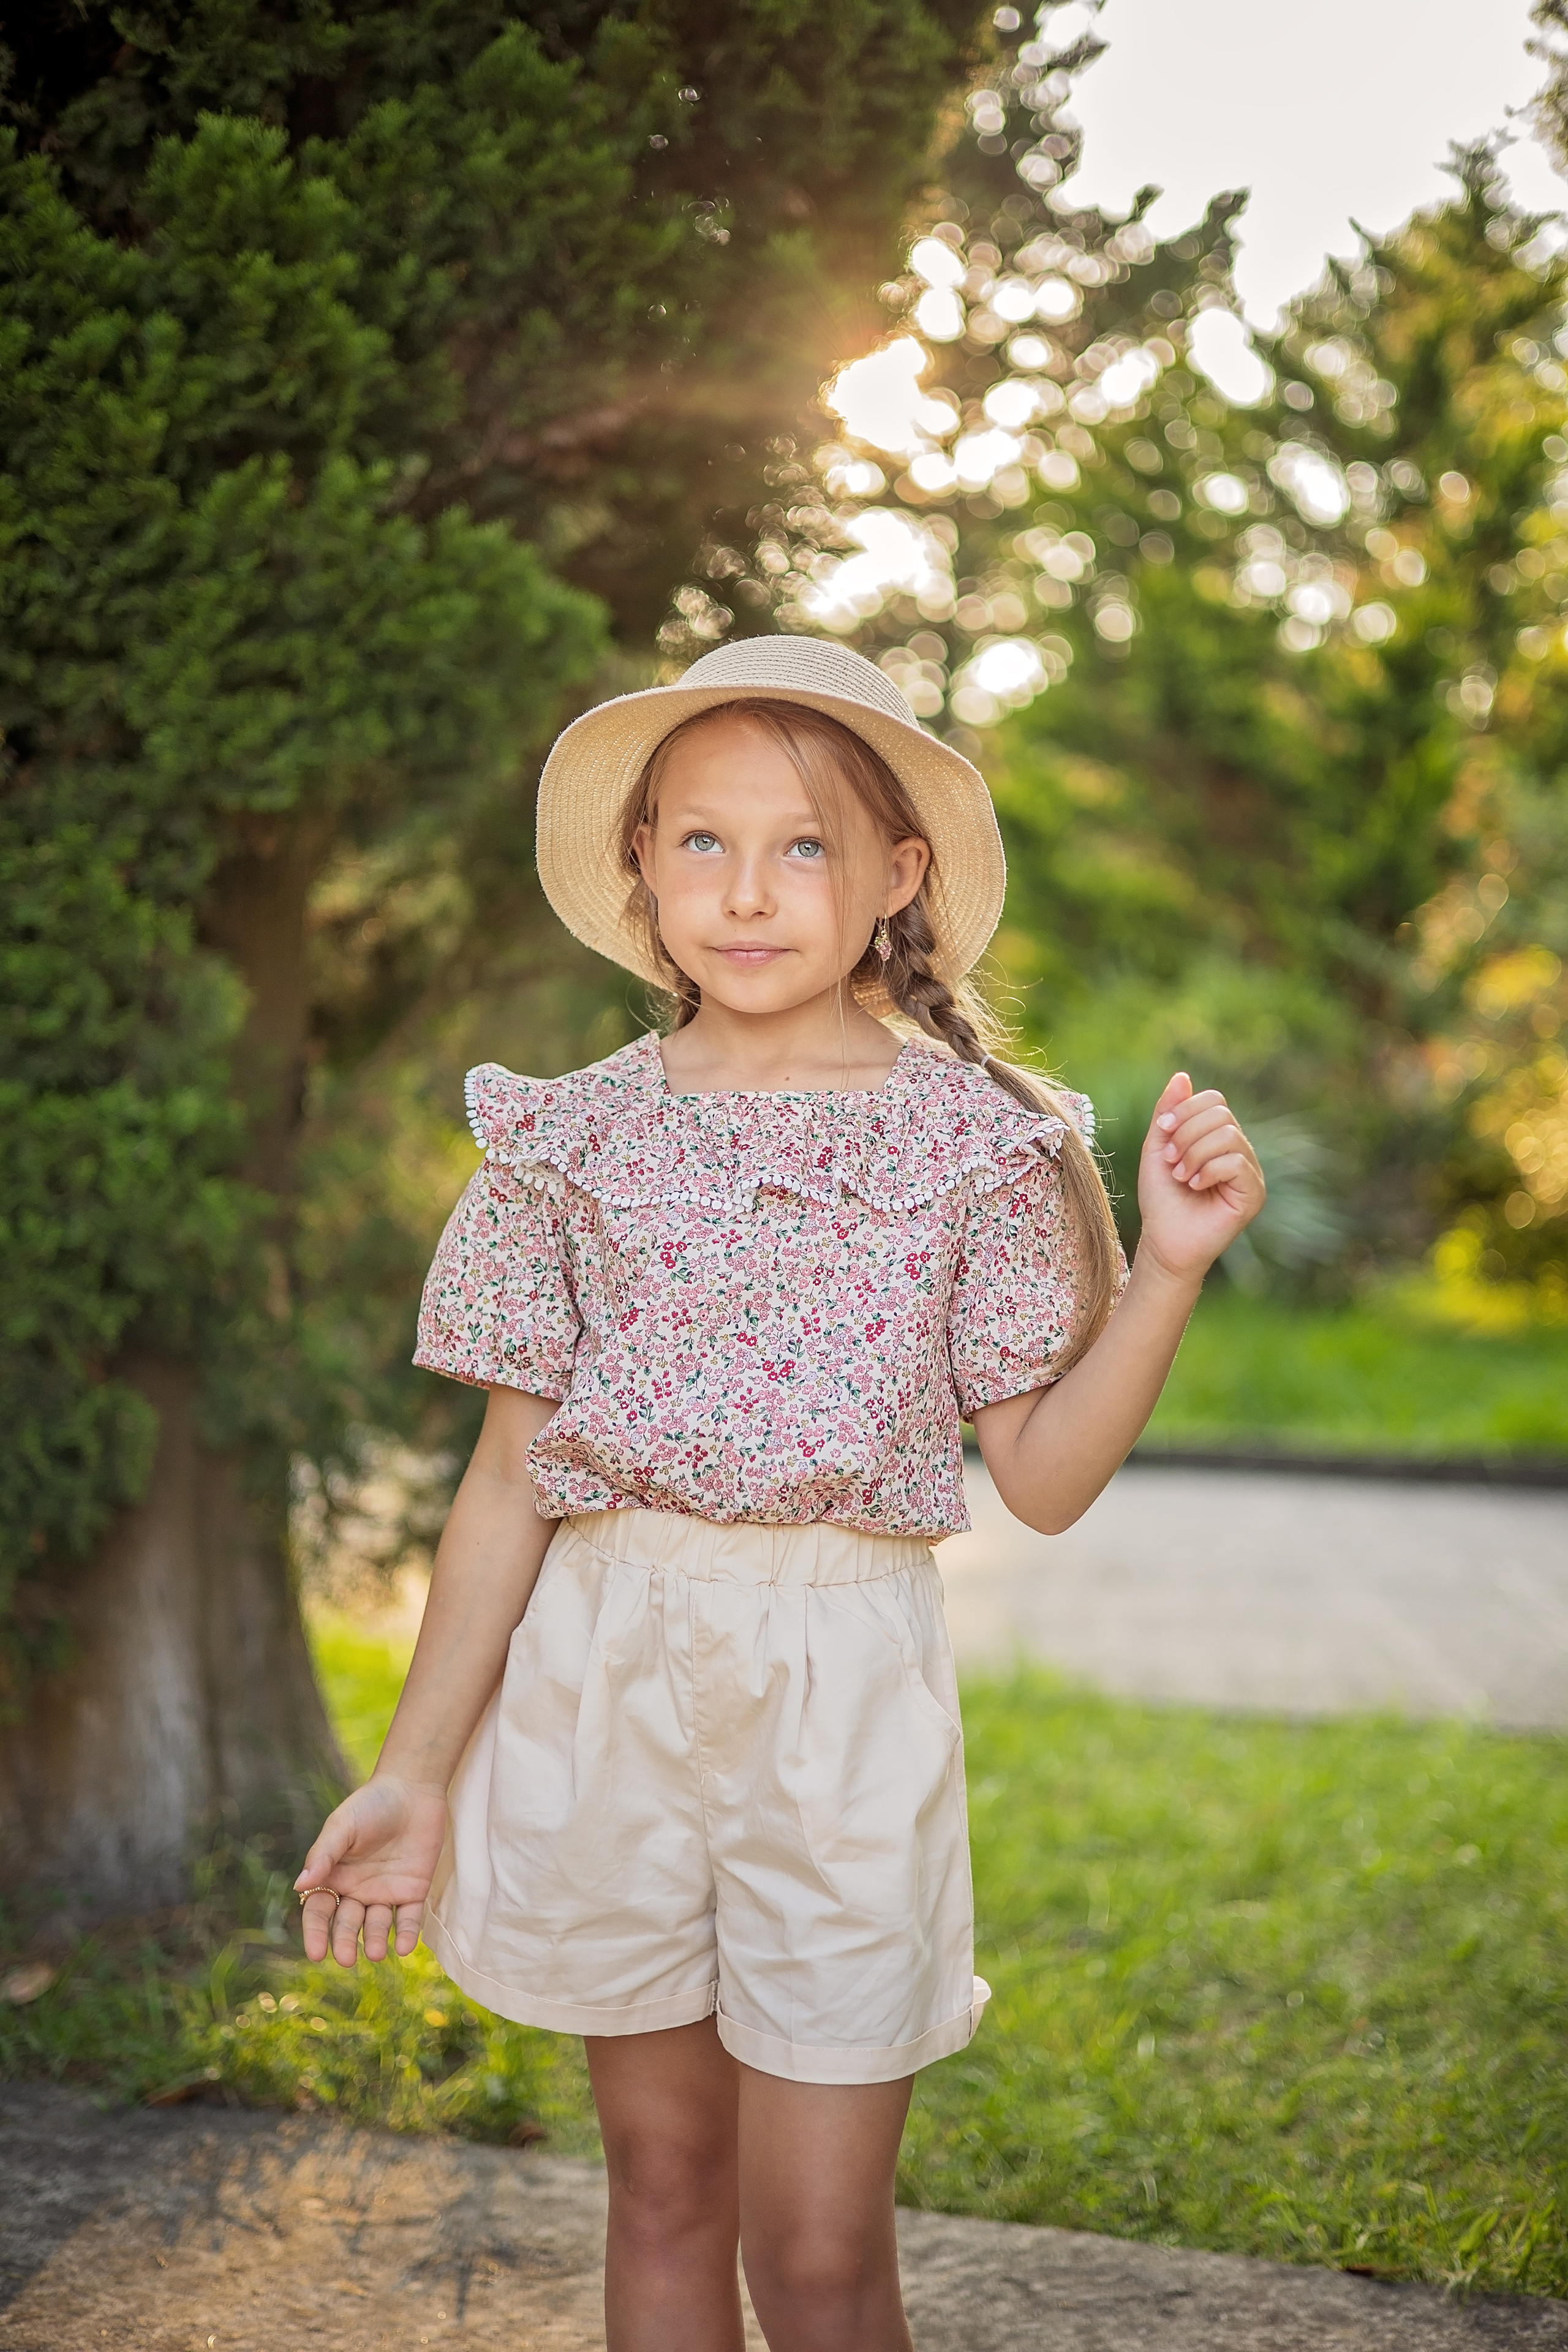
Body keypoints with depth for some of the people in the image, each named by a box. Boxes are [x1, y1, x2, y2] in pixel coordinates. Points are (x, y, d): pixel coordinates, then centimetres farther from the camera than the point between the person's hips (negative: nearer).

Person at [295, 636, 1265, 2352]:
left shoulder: (973, 1136, -2)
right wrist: (417, 1766, 4)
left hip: (843, 1689, -1)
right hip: (602, 1675, 2)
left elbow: (1042, 1477, 0)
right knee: (663, 2186, 15)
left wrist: (1169, 1268, -13)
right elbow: (511, 1475, 4)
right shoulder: (580, 1134, 1)